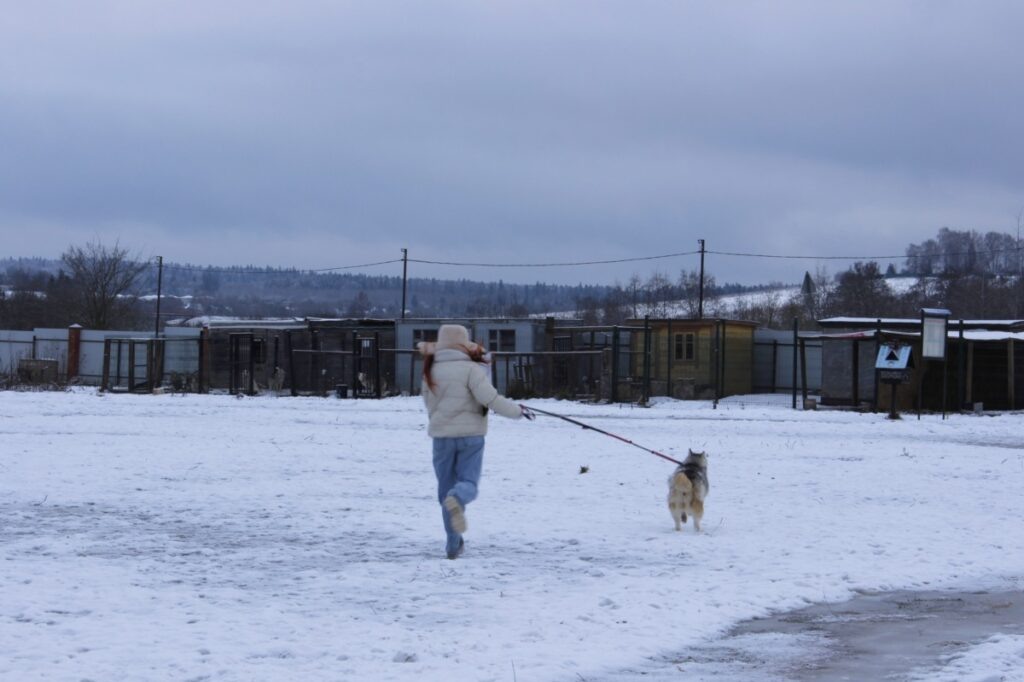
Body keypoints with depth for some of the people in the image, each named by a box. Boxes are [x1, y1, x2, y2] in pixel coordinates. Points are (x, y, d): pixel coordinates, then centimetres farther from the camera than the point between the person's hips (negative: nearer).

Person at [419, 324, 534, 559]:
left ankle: (453, 544, 8)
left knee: (446, 487, 11)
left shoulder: (431, 371, 4)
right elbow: (490, 399, -15)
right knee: (468, 482, 3)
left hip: (441, 435, 3)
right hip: (470, 435, -3)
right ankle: (456, 500, -36)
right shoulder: (470, 369, -10)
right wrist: (518, 411, -3)